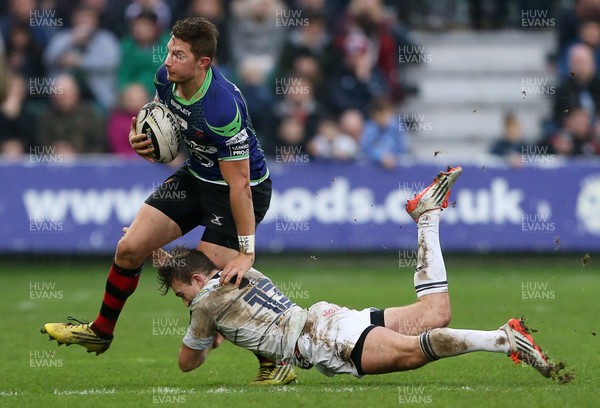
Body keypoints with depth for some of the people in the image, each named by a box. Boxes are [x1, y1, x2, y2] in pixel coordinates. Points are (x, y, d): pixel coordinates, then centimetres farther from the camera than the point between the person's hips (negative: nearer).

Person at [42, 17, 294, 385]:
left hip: (245, 188, -8)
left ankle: (276, 362, -2)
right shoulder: (166, 78, -11)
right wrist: (141, 139, -9)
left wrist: (246, 252, -27)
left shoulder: (222, 108, -35)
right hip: (196, 177, 8)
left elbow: (239, 183, -30)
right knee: (130, 248, 4)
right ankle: (101, 332, 27)